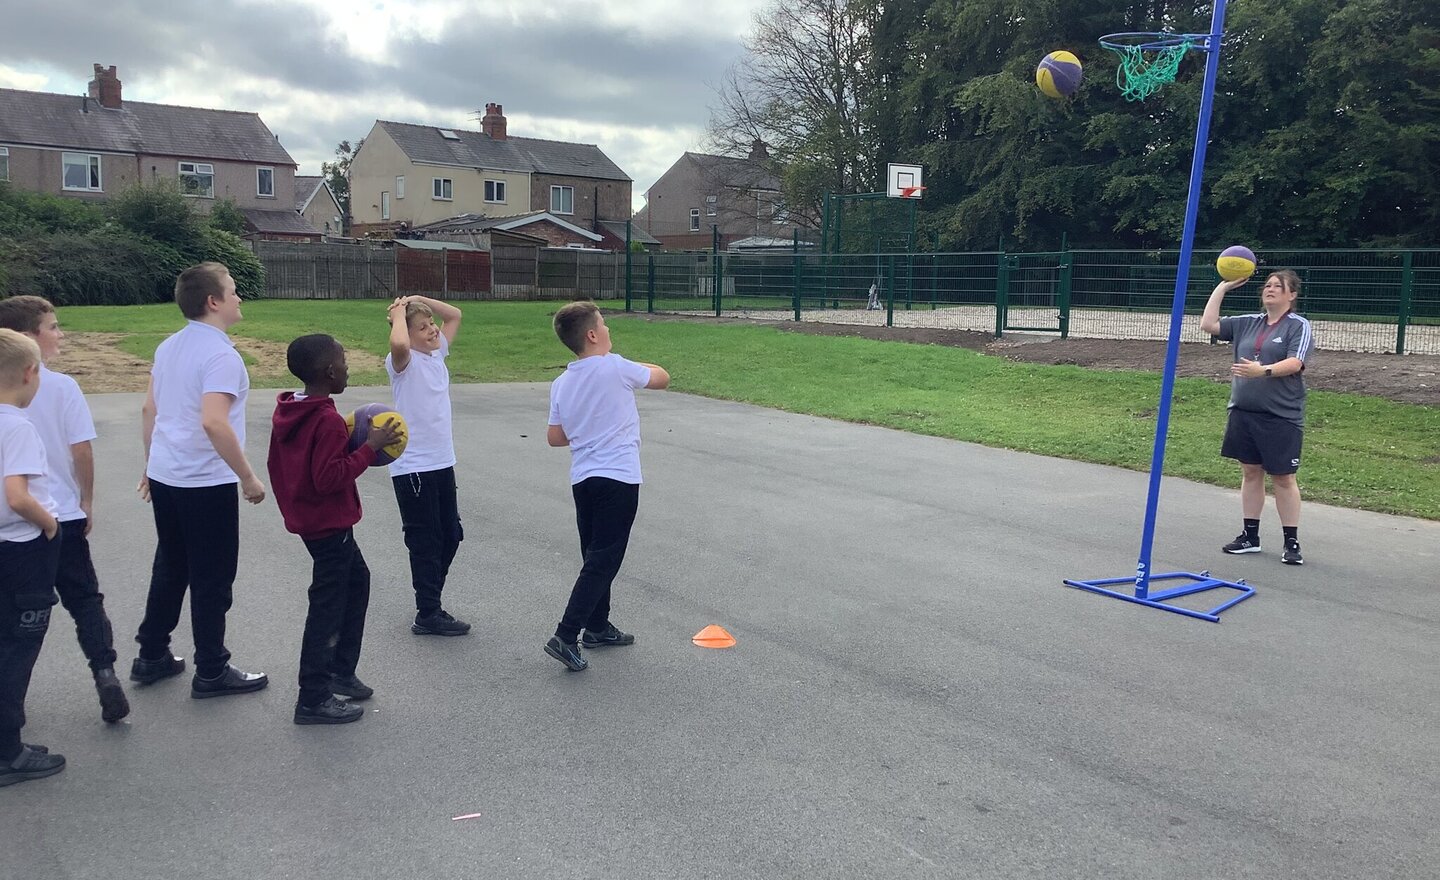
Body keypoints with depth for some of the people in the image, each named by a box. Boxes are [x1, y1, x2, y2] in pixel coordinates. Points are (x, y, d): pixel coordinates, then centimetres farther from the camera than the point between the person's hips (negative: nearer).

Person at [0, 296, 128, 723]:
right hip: (62, 515, -2)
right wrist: (87, 501, 4)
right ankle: (104, 671, -4)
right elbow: (82, 452, -10)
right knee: (84, 599, 10)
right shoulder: (61, 387, -11)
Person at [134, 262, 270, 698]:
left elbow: (150, 409, 15)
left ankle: (151, 657, 29)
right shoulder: (220, 354, -19)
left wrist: (152, 465, 24)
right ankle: (211, 672, 13)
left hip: (164, 478, 9)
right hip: (206, 483, -8)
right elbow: (213, 422, -29)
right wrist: (249, 477, -21)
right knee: (212, 579, 3)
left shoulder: (168, 347, 9)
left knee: (169, 569, 20)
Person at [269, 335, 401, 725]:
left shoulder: (287, 411, 6)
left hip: (308, 517, 10)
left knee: (356, 580, 21)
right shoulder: (328, 421, -23)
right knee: (328, 605, -2)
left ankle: (340, 671, 28)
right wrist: (369, 447, -22)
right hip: (329, 524, -10)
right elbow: (329, 478, -27)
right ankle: (313, 700, 6)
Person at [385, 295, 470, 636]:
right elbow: (398, 344, -37)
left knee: (451, 535, 16)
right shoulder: (404, 362, -12)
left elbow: (454, 315, 20)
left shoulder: (437, 353, 10)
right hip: (413, 467, -8)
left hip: (442, 463, 8)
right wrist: (399, 313, -18)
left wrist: (418, 299, 7)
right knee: (425, 541, 0)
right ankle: (427, 615, 9)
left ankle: (430, 601, 30)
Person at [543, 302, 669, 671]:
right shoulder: (615, 368, -12)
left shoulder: (561, 383, 5)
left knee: (595, 556, 19)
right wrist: (636, 366, 19)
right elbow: (662, 378, 2)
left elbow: (555, 437, 10)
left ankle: (598, 627, 31)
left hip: (583, 478, 7)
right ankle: (565, 637, -7)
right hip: (618, 478, -7)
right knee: (602, 562, -3)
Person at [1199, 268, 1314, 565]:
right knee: (1250, 472, 11)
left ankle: (1292, 542, 10)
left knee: (1283, 477, 1)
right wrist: (1222, 287, 7)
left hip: (1281, 416, -5)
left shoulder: (1299, 326, -4)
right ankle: (1250, 535, 21)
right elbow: (1208, 324, 10)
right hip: (1243, 411, 5)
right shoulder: (1247, 323, 12)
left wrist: (1263, 371, -34)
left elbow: (1294, 363, -17)